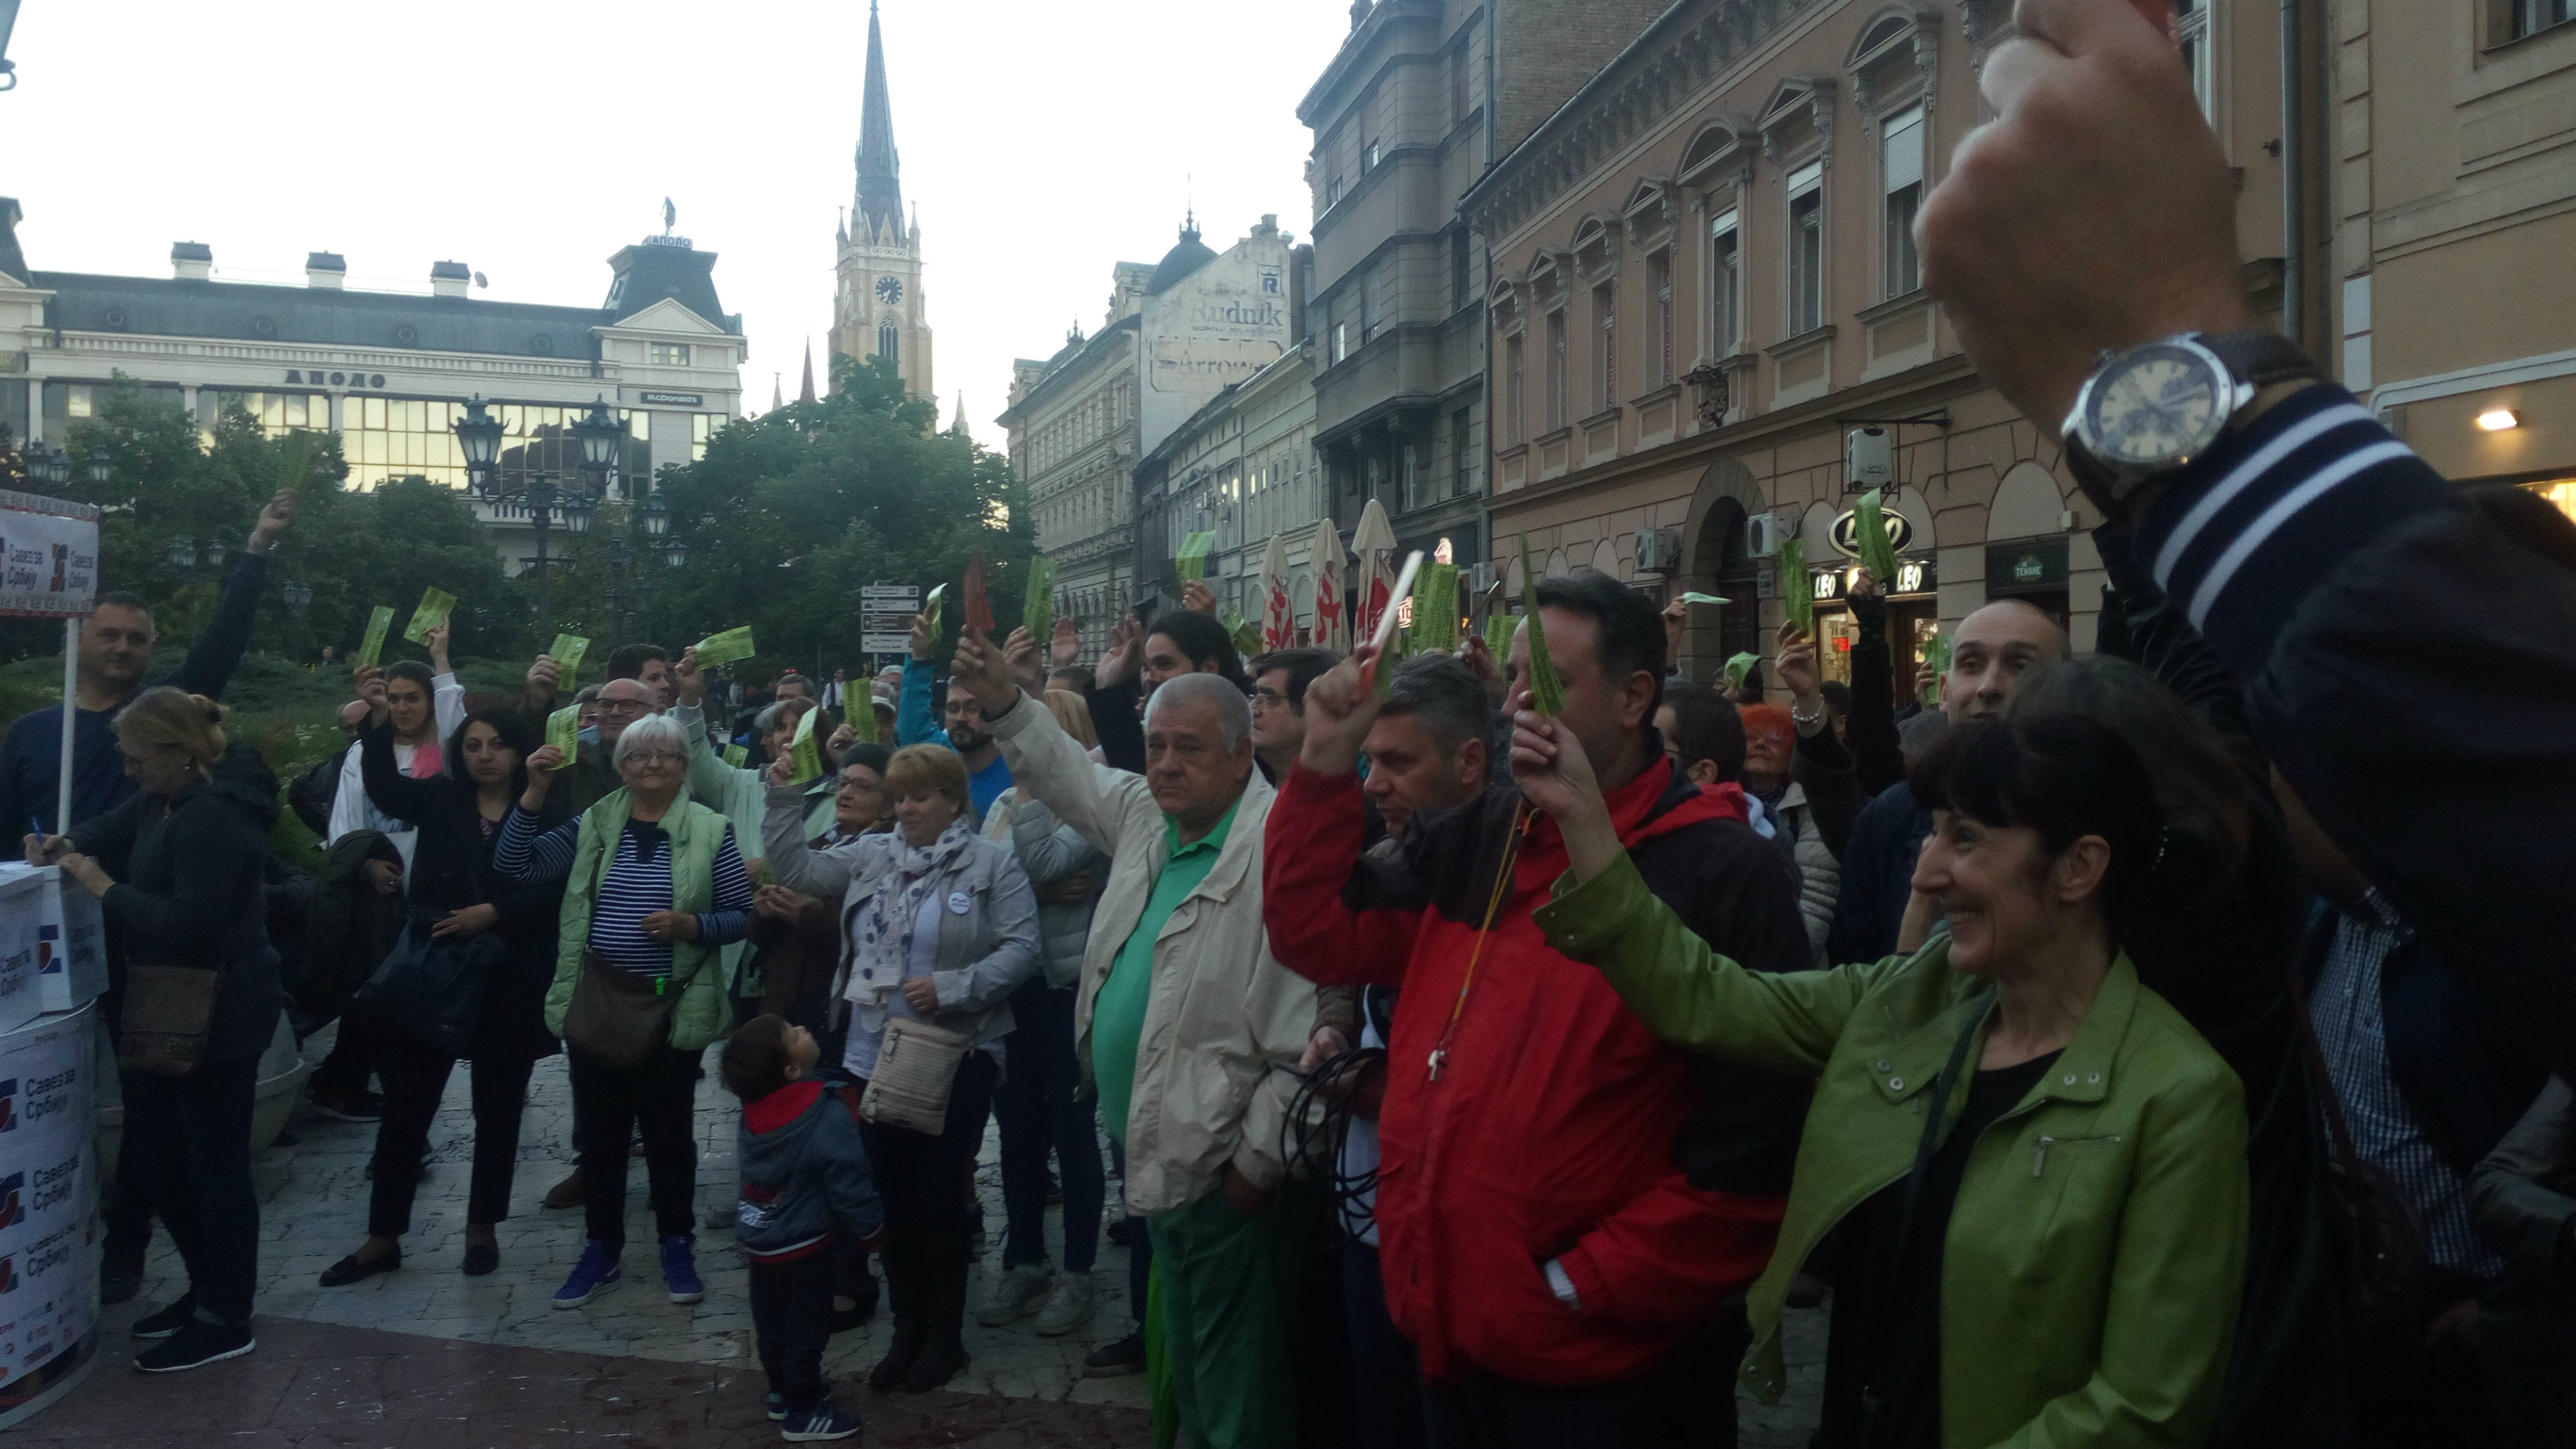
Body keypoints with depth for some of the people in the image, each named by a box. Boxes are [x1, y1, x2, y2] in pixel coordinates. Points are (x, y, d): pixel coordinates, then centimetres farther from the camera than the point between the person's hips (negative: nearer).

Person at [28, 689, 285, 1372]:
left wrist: (103, 888, -19)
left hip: (220, 1015, -10)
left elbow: (190, 923, -28)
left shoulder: (213, 818, -23)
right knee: (154, 1156, 17)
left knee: (214, 1163, 1)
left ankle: (226, 1321, 14)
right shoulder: (162, 800, 8)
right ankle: (207, 1289, 32)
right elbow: (110, 827, 24)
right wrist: (65, 847, 2)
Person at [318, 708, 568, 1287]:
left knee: (496, 1108, 10)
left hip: (509, 981, -2)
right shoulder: (439, 799, 6)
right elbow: (384, 788, -14)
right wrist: (379, 724, -28)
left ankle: (482, 1227, 24)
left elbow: (556, 891, -10)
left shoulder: (544, 812, -2)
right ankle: (383, 1237, 16)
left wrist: (493, 912, -20)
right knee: (407, 1103, 5)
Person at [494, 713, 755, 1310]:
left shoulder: (710, 831, -3)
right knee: (599, 1131, 11)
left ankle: (676, 1245, 25)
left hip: (672, 1009, -2)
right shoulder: (593, 824, 5)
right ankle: (602, 1250, 26)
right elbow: (516, 864, -2)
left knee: (668, 1130, 7)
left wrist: (691, 925, -20)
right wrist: (535, 793, -11)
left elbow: (741, 915, -2)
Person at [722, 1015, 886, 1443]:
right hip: (803, 1245, -7)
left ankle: (782, 1392, 39)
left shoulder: (754, 1110, -7)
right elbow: (850, 1185, -23)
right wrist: (873, 1231, -7)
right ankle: (803, 1412, 20)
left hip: (759, 1238, 7)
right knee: (806, 1327, 8)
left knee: (772, 1322, 22)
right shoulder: (828, 1117, -29)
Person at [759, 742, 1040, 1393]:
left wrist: (952, 987, -21)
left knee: (939, 1195, 5)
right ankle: (907, 1328, 27)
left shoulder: (992, 863, -6)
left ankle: (945, 1334, 22)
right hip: (876, 1057, 5)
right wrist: (785, 800, -1)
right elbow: (797, 871, 6)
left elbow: (1021, 948, -12)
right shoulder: (871, 855, 8)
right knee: (893, 1195, 11)